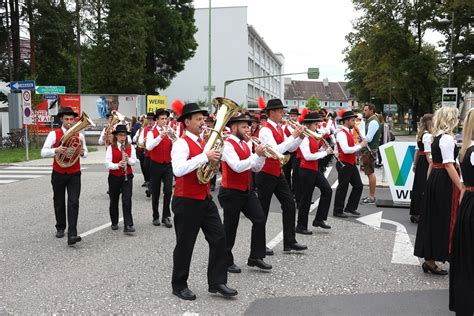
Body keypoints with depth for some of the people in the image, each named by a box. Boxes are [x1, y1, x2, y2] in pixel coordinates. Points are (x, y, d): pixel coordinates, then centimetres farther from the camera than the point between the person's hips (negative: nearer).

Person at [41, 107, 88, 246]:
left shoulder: (79, 135, 3)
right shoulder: (54, 134, -5)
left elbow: (85, 153, 13)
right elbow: (43, 152, -12)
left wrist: (82, 153, -12)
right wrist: (56, 150, -30)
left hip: (74, 174, 0)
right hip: (58, 174, 0)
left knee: (73, 203, -10)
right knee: (59, 203, 14)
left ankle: (72, 235, -14)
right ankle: (60, 228, 34)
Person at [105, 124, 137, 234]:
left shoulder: (130, 147, 2)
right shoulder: (111, 147, -4)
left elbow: (134, 161, 2)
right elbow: (107, 163, -11)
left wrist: (128, 159, -18)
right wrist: (117, 165, -28)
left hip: (127, 177, 0)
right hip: (114, 177, 0)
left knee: (127, 201, -9)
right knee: (114, 201, 13)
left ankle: (128, 225, -11)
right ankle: (114, 223, 30)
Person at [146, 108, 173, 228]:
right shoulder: (152, 132, -4)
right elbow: (148, 147, -23)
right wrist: (160, 137, -34)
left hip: (168, 165, 1)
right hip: (156, 165, -1)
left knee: (168, 191, -7)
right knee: (155, 192, 8)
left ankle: (166, 216, 4)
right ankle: (156, 217, 21)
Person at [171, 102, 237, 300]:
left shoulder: (202, 142, 13)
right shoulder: (182, 143, -14)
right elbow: (178, 169, -30)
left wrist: (215, 157, 2)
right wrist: (205, 156, -30)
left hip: (205, 199, 8)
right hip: (187, 202, -8)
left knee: (219, 238, 4)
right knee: (185, 245, 4)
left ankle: (217, 282, 13)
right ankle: (179, 286, 21)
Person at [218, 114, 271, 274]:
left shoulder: (245, 145, 12)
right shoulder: (227, 144, -14)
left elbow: (255, 168, 12)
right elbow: (237, 167, -27)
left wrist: (262, 156, -5)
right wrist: (256, 155, -24)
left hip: (247, 190, 8)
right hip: (231, 192, -8)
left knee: (260, 219, 1)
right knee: (230, 227, 2)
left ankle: (256, 257, 12)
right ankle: (226, 262, 18)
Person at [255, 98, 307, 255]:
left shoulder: (279, 128, 10)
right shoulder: (265, 130, -17)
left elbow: (291, 148, 13)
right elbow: (276, 150, -30)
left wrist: (300, 137, -4)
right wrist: (293, 136, -25)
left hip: (277, 173, 9)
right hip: (266, 175, -9)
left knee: (289, 205, 7)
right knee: (263, 210, 2)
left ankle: (289, 242, 15)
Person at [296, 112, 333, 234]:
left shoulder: (313, 137, 11)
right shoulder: (304, 137, -17)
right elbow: (307, 156, -25)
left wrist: (323, 148, -1)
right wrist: (325, 152, -20)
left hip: (315, 169, 9)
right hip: (306, 170, -9)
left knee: (327, 190, 6)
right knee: (306, 197, -1)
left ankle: (319, 219, 15)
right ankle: (301, 226, 11)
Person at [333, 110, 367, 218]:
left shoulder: (349, 132, 14)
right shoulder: (341, 133, -17)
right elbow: (346, 150, -27)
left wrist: (361, 145, 3)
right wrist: (360, 145, -19)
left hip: (351, 164, 9)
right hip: (344, 164, -9)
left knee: (358, 185, 12)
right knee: (342, 188, 0)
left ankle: (350, 207, 22)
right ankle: (338, 211, 12)